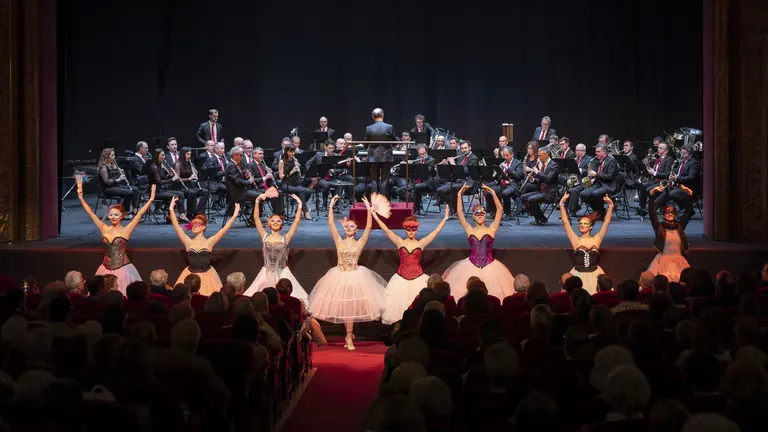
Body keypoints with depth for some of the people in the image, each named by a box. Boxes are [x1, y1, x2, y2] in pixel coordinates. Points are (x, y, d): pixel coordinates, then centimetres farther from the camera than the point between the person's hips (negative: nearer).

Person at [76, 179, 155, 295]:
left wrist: (151, 199, -18)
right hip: (106, 269, 4)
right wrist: (81, 197, 3)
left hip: (122, 269, -4)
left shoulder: (126, 230, -5)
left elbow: (139, 214, -11)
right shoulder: (104, 229, 4)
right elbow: (90, 213, 6)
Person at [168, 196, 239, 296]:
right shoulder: (188, 242, 2)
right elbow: (176, 226, 0)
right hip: (190, 276, 2)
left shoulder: (209, 242, -3)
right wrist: (171, 209, -2)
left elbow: (225, 228, -5)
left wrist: (235, 215, -8)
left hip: (207, 275, -2)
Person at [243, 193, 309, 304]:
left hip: (283, 273, -1)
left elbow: (296, 221, -6)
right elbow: (256, 218, -2)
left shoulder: (285, 238, -2)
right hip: (267, 273, 1)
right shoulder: (265, 237, 1)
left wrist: (299, 205, -9)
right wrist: (257, 201, -9)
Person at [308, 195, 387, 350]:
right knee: (343, 306, 7)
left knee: (351, 305, 0)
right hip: (340, 276, 2)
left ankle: (349, 336, 9)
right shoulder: (339, 241, 3)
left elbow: (369, 227, -8)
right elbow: (331, 224, -2)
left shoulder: (360, 243, 1)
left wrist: (369, 209, -12)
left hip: (355, 276, -2)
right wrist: (331, 206, -6)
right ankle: (350, 335, 23)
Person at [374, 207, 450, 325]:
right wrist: (375, 216, -9)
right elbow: (386, 230, -3)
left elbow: (436, 231, -1)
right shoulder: (399, 242, 2)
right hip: (401, 279, 0)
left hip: (418, 278, 0)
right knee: (400, 304, 3)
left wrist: (445, 218, -7)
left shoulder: (421, 243, 2)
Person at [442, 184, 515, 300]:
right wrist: (459, 195, -10)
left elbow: (500, 209, -8)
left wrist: (493, 193, -15)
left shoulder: (491, 229, -1)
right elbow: (459, 212, -2)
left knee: (493, 298, 2)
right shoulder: (469, 230, 3)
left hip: (489, 268, -1)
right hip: (471, 267, 1)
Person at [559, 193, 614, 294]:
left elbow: (606, 222, -2)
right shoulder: (575, 240, 0)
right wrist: (562, 204, -13)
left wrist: (610, 206, -10)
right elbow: (565, 222, -6)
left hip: (594, 275, 1)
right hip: (578, 275, -1)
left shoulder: (596, 239, 2)